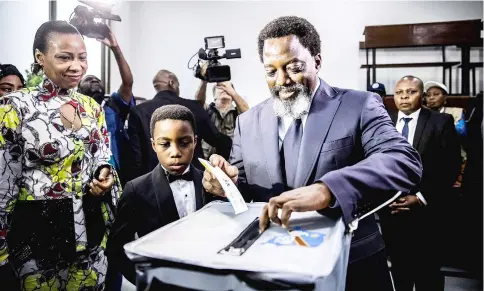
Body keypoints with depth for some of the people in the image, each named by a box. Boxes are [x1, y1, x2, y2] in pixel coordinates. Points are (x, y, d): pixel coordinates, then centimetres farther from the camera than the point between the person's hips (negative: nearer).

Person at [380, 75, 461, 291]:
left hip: (427, 210, -2)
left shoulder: (441, 122, -1)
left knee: (428, 272, 8)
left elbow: (451, 166, -6)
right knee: (399, 267, 14)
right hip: (391, 209, 2)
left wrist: (421, 197, -12)